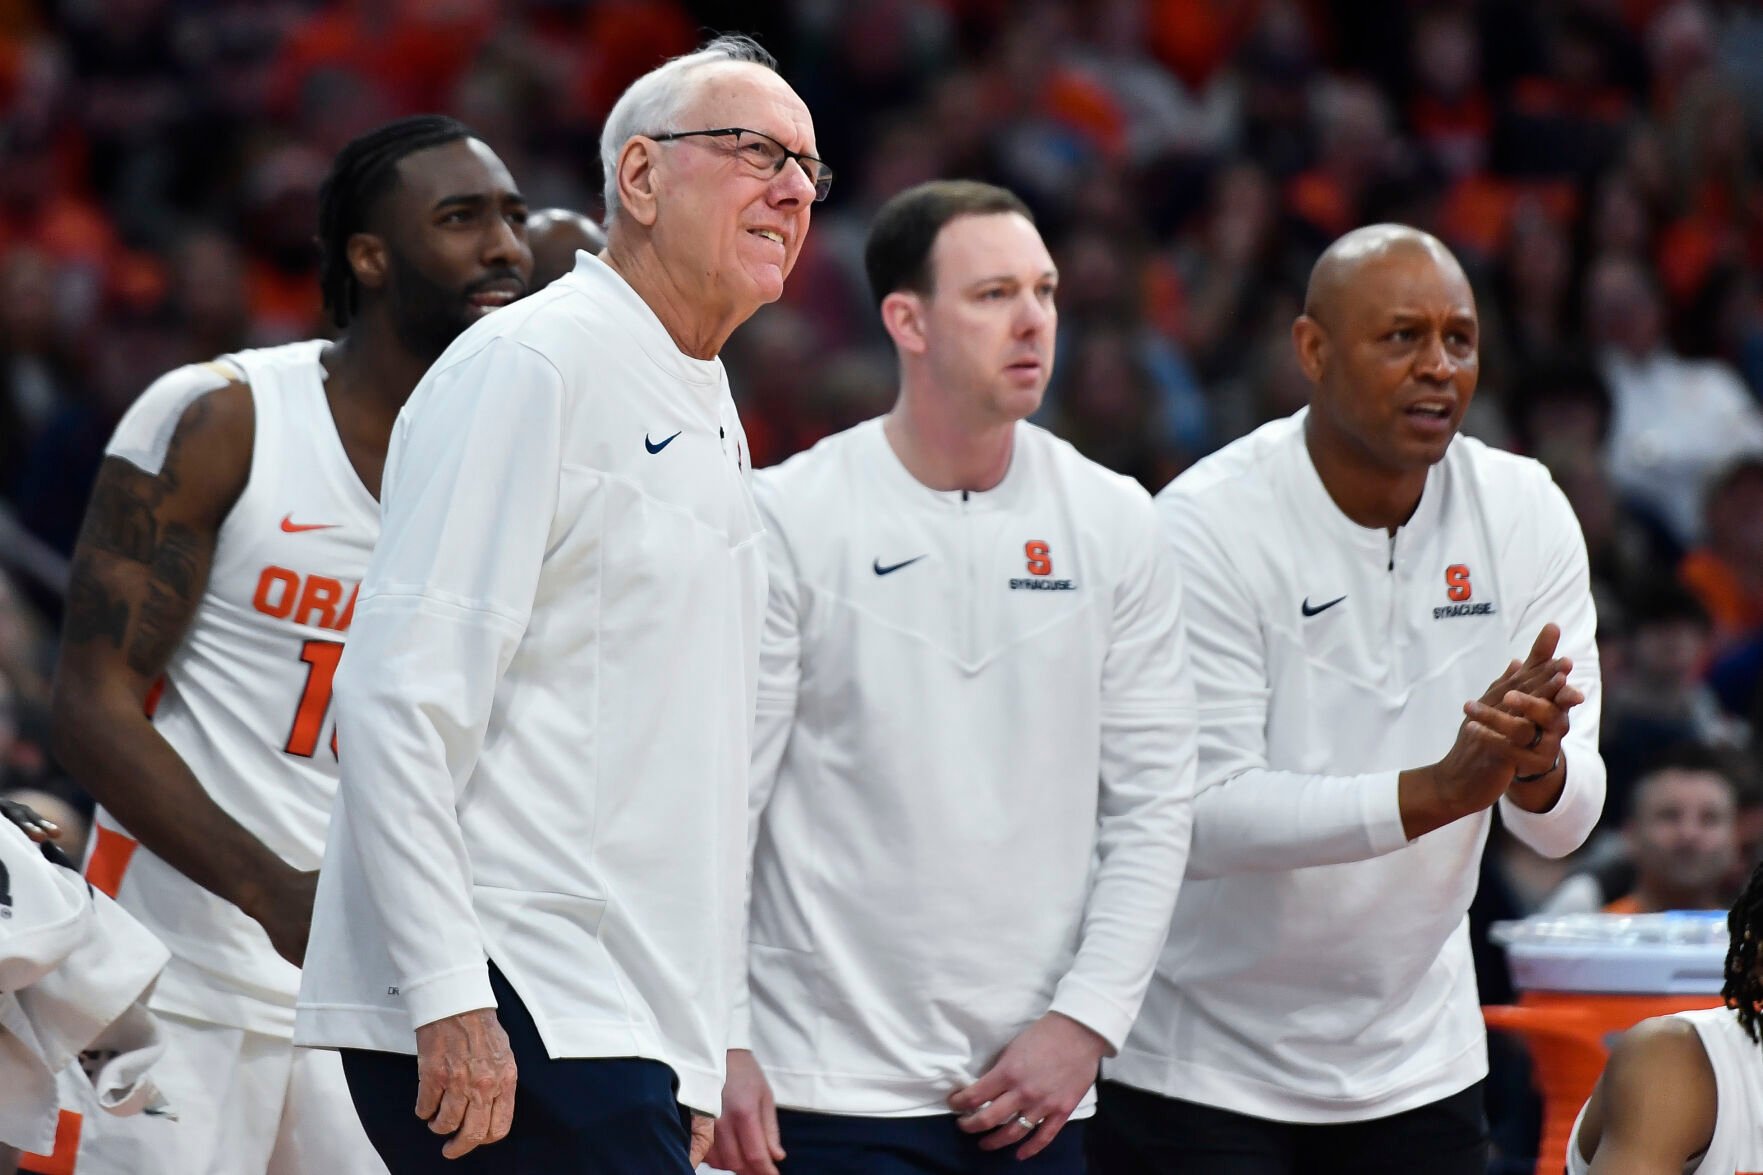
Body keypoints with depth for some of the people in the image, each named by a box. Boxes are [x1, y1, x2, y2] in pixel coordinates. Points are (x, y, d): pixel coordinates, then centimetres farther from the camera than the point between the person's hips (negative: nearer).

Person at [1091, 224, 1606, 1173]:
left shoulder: (1526, 514, -2)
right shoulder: (1209, 524, -16)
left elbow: (1566, 826, -5)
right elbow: (1202, 814, -24)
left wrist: (1538, 770, -29)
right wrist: (1438, 791, -34)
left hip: (1417, 1065, 4)